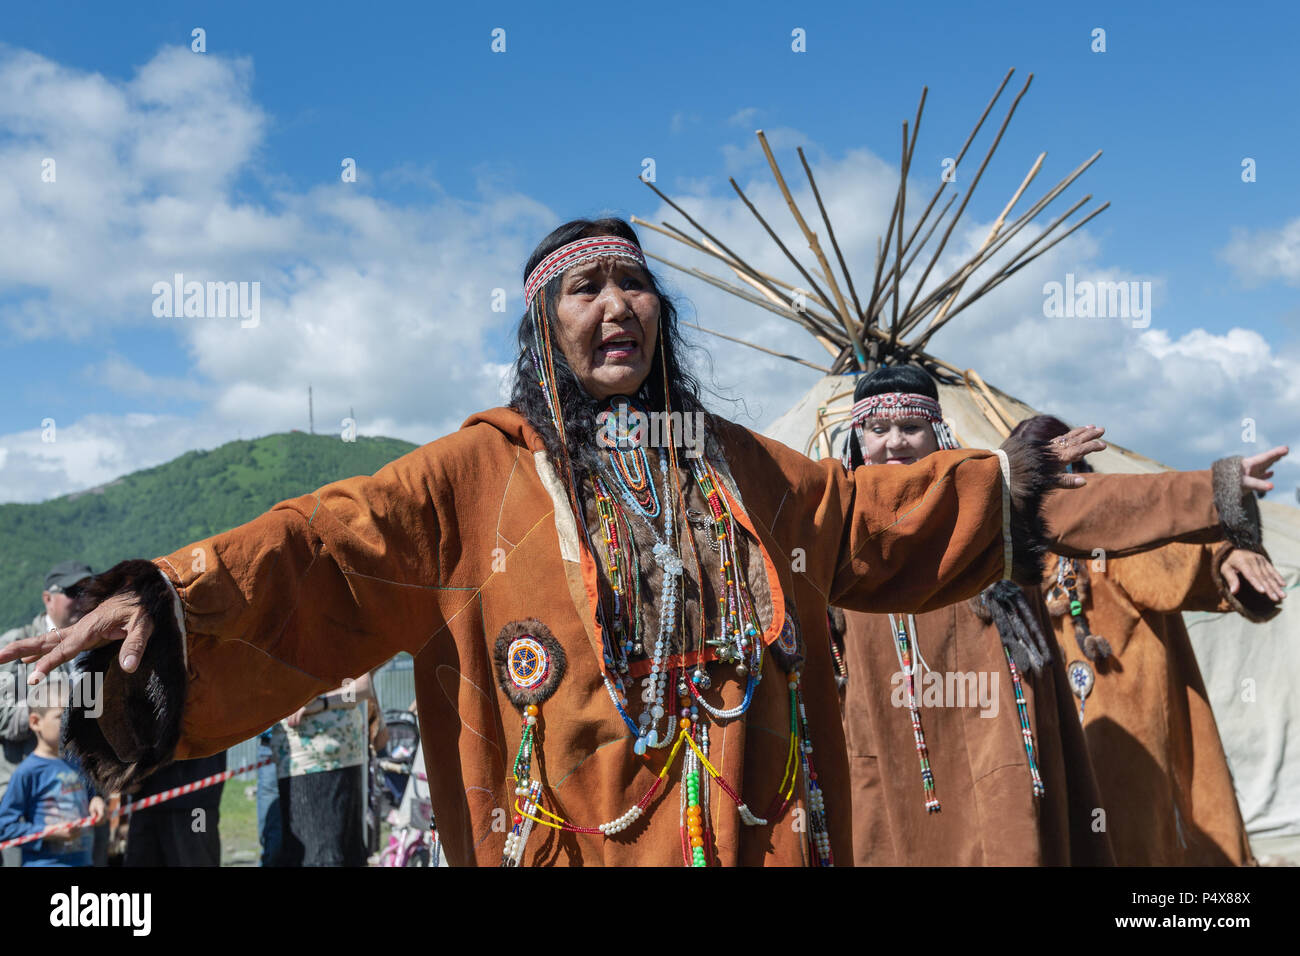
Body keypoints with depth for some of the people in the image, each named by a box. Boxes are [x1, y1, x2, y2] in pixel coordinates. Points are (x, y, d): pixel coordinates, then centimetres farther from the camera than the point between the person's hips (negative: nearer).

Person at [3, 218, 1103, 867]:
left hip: (755, 833, 4)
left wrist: (1000, 481, 31)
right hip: (574, 835, -3)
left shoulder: (734, 464, 12)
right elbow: (335, 537, -14)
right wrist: (171, 593, -28)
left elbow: (861, 511, 24)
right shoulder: (487, 467, -3)